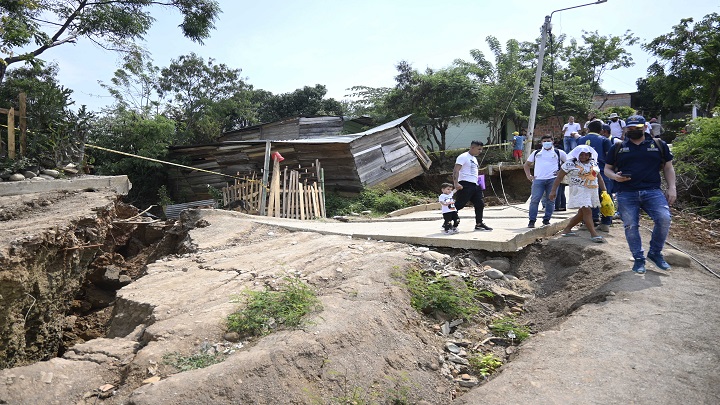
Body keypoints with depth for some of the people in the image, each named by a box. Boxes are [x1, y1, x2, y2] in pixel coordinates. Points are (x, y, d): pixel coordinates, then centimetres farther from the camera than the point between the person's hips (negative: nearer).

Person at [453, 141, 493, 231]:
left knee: (480, 204, 11)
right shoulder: (463, 157, -8)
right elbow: (456, 170, -17)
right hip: (465, 185, -9)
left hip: (475, 185, 9)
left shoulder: (474, 159, 21)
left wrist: (478, 182, 24)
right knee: (458, 205, -9)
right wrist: (456, 183, -29)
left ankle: (479, 224, 21)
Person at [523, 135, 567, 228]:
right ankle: (532, 221, -4)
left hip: (552, 179, 0)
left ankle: (546, 220, 11)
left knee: (550, 200, 1)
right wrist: (528, 175, 9)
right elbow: (526, 165, 23)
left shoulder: (558, 153, 14)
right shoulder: (536, 153, 18)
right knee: (534, 200, -8)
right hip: (538, 179, 0)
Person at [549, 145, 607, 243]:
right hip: (579, 191, -7)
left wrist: (604, 191, 13)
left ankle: (567, 229, 20)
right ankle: (594, 234, -15)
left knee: (582, 213, 9)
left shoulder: (593, 163, 13)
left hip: (592, 191, 7)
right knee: (587, 211, -16)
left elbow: (599, 178, 19)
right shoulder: (570, 164, -5)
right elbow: (559, 177, -4)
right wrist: (553, 190, -8)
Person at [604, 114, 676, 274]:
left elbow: (668, 167, 17)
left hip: (652, 191, 0)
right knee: (631, 226, -2)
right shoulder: (617, 147, 13)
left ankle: (655, 253, 1)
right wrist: (615, 176, -7)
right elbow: (607, 169, 16)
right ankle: (639, 259, 12)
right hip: (626, 194, 0)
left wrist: (672, 188, 5)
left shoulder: (659, 145, 14)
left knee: (664, 219, -19)